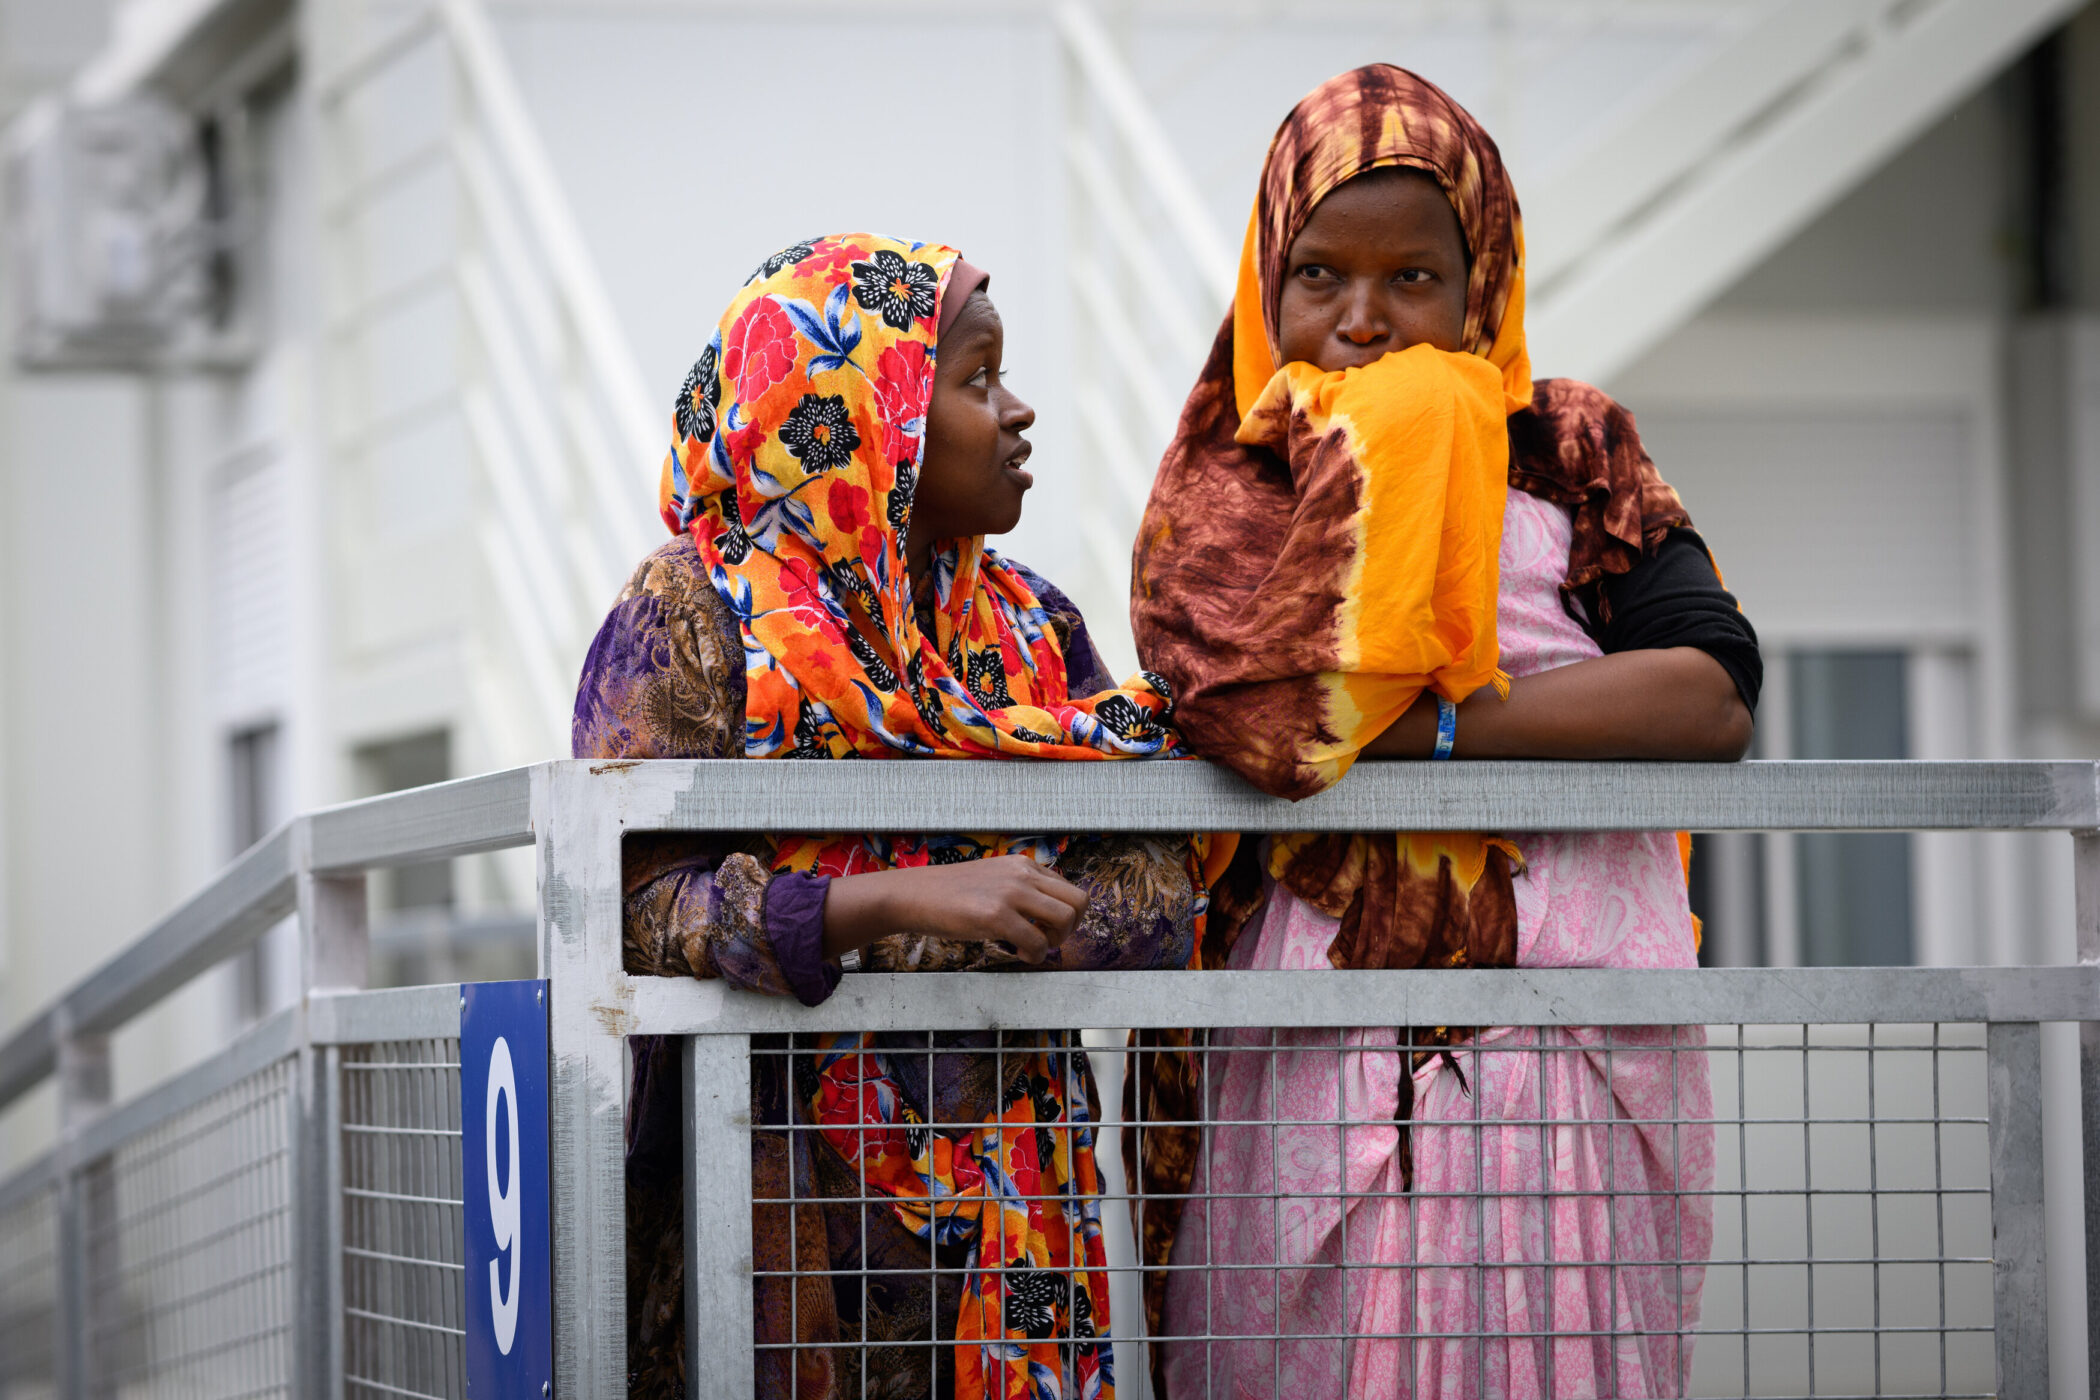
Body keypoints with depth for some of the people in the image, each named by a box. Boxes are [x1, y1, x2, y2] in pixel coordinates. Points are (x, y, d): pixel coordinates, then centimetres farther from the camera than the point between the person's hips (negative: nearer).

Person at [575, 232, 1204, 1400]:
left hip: (1011, 1204, 5)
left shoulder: (1032, 630, 11)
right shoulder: (692, 616, -4)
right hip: (780, 1194, -5)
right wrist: (901, 899, -30)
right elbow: (631, 902, -17)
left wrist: (910, 952, -17)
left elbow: (1160, 904, 0)